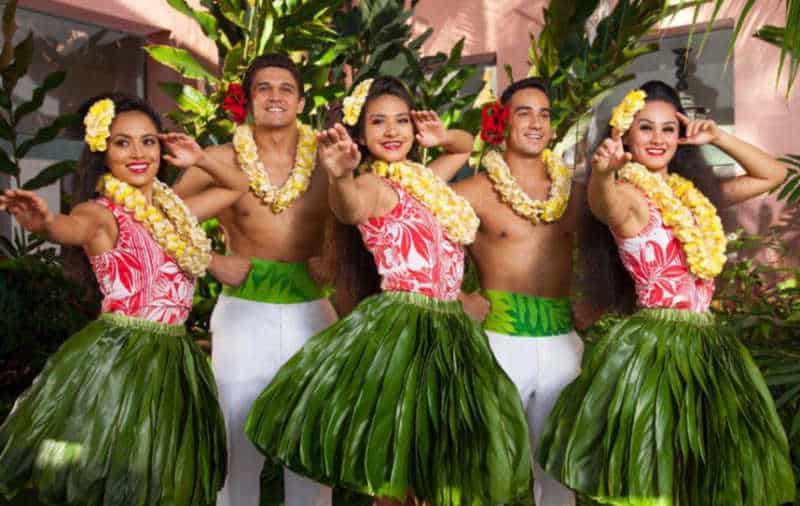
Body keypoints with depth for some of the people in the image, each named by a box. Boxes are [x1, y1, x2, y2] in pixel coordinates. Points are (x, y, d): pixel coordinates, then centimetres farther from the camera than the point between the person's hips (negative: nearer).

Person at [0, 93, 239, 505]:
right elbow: (75, 228, -32)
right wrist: (45, 223, -53)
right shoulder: (101, 213, -7)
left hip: (173, 361, 6)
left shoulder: (173, 209, 11)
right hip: (118, 358, -6)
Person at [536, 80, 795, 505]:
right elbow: (604, 204, -35)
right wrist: (602, 170, -57)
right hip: (653, 344, -7)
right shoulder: (626, 193, -10)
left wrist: (718, 138, 7)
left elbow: (773, 175, 20)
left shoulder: (693, 193, 11)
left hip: (706, 345, 7)